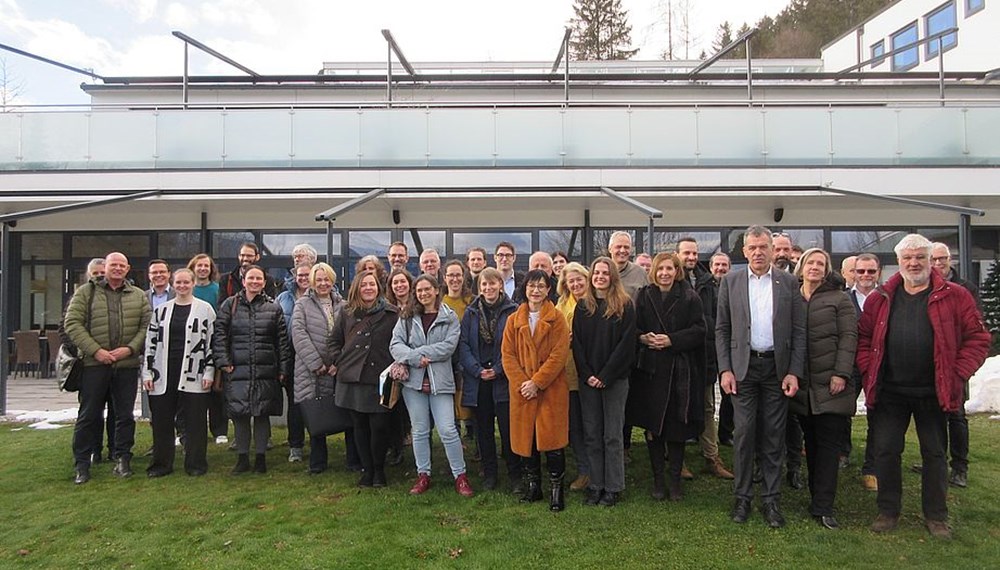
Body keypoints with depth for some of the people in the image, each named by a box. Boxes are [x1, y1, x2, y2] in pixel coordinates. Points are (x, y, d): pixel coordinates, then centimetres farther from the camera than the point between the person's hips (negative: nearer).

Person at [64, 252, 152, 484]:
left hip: (127, 364, 2)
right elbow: (72, 323, -3)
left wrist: (130, 348, -11)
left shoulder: (138, 296, 10)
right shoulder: (86, 292, 5)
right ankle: (82, 464, 16)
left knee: (125, 414, 8)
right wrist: (95, 350, -12)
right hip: (94, 363, -1)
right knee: (89, 415, 4)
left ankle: (122, 459, 20)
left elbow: (146, 326, 5)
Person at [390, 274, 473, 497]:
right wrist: (415, 358, -18)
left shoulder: (449, 317, 2)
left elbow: (449, 345, -10)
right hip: (413, 379, 2)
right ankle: (423, 475, 23)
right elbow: (395, 344, -2)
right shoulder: (407, 317, 7)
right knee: (420, 431, 11)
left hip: (440, 380, -2)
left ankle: (460, 476, 11)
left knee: (448, 430, -4)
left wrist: (418, 352, -13)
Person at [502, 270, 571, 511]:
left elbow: (559, 355, -9)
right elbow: (507, 355, 3)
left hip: (551, 389, -3)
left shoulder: (557, 319, -1)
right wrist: (521, 383, -10)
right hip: (521, 390, 3)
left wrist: (537, 382, -15)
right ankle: (532, 486, 23)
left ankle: (556, 489, 12)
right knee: (525, 437, 8)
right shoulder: (514, 320, 8)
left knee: (552, 438, -2)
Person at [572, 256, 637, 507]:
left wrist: (605, 375, -12)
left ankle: (613, 487, 13)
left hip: (615, 379, -3)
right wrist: (587, 375, -6)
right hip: (588, 380, 3)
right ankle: (595, 485, 16)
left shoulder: (624, 306, -2)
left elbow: (626, 343, -8)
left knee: (613, 435, 3)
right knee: (592, 434, 7)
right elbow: (577, 343, 5)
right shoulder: (582, 306, 9)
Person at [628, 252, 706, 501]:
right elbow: (632, 328, 6)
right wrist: (643, 338, -15)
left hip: (680, 371, -1)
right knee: (652, 426, 6)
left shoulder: (689, 298, 1)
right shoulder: (643, 296, 5)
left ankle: (675, 480, 17)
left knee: (676, 426, 3)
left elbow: (699, 330, -4)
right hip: (650, 370, 2)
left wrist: (671, 340, -16)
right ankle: (658, 479, 19)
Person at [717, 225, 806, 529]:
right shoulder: (730, 281, 3)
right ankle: (742, 497, 14)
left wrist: (794, 372, -4)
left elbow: (799, 331, 3)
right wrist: (725, 369, -4)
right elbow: (722, 329, 4)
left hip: (777, 368, 1)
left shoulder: (789, 283, 4)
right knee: (744, 433, 1)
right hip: (743, 367, 0)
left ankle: (771, 500, 17)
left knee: (774, 436, 6)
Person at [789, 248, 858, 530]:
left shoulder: (839, 298, 2)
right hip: (803, 386, 3)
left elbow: (848, 337, -4)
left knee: (828, 444, -3)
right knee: (811, 444, 10)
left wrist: (841, 374, -12)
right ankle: (818, 500, 19)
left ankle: (822, 507, 1)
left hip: (830, 385, -3)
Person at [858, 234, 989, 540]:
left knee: (935, 453, 11)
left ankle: (936, 516, 26)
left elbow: (977, 338, -2)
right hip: (889, 391, 1)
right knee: (886, 451, 6)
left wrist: (958, 375, -9)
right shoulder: (880, 299, 3)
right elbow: (863, 338, 7)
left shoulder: (954, 296, -2)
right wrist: (868, 371, -3)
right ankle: (888, 511, 21)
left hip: (934, 391, -1)